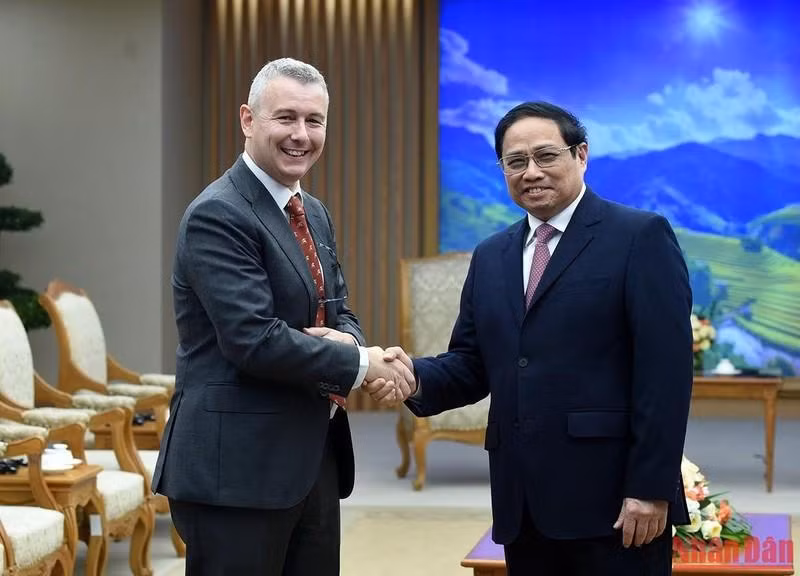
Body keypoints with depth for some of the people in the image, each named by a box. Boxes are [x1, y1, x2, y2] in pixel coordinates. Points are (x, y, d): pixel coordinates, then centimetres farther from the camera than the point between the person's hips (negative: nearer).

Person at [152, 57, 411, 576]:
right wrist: (361, 363, -14)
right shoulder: (217, 215, -14)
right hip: (237, 467, -9)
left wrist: (345, 340, -8)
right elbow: (255, 340, -23)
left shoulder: (315, 213, 14)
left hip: (315, 459, 9)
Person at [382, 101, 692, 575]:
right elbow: (471, 364, 13)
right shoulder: (491, 256, 15)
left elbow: (665, 370, -10)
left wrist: (651, 489, -15)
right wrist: (418, 377, -8)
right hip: (522, 505, 6)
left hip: (613, 502, -5)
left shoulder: (641, 237, -4)